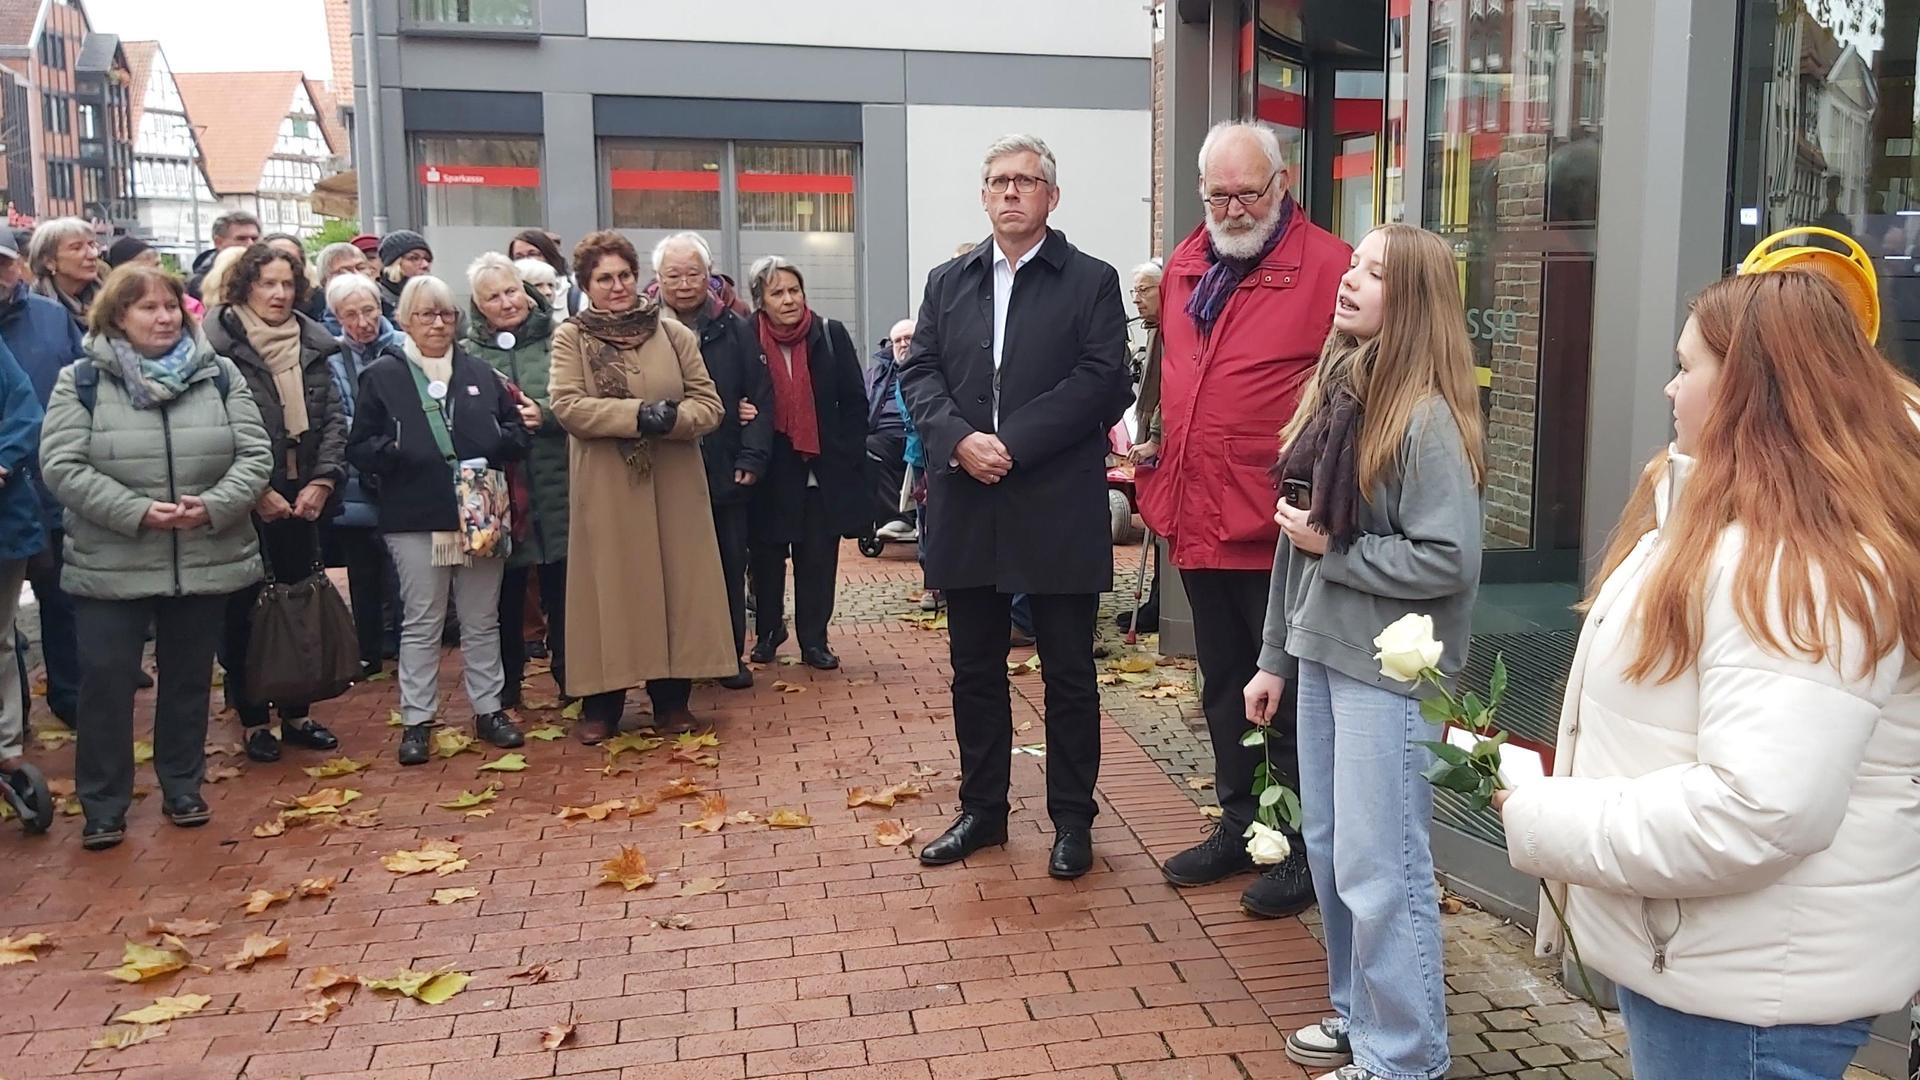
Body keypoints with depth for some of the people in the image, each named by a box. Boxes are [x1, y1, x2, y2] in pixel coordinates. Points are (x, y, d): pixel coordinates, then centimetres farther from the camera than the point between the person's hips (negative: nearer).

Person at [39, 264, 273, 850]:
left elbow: (254, 455, 0)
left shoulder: (220, 374, 4)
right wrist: (137, 512, -20)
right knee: (106, 681, 1)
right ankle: (103, 806, 14)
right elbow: (62, 466, -9)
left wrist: (214, 505, -17)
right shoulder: (82, 380, -2)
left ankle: (182, 789, 28)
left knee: (189, 679, 13)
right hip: (112, 565, -2)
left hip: (206, 560, 2)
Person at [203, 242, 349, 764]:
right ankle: (254, 720, 16)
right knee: (245, 610, 5)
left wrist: (322, 481, -7)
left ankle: (296, 714, 23)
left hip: (302, 498, 5)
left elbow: (333, 417, 5)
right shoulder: (218, 345, -8)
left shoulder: (312, 345, 8)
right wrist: (256, 491, -15)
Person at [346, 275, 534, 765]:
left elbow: (515, 433, 12)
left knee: (483, 621, 12)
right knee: (421, 623, 5)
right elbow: (360, 448, -1)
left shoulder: (480, 371, 10)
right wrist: (394, 452, -21)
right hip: (415, 519, -3)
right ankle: (417, 720, 14)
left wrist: (505, 438, -10)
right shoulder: (382, 376, 2)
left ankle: (488, 709, 23)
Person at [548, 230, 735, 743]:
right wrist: (636, 413, -22)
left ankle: (672, 698, 17)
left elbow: (710, 404, 3)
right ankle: (602, 704, 12)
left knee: (676, 583, 5)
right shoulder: (571, 337, 2)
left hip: (673, 486, 2)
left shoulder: (674, 333, 7)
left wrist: (672, 418, -18)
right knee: (609, 589, 3)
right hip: (606, 490, -2)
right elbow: (567, 405, -11)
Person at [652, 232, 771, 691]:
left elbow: (760, 398, 0)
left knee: (730, 568, 10)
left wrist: (752, 459, -8)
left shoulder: (737, 331, 3)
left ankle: (731, 656, 21)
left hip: (727, 475, 2)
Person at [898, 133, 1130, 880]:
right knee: (974, 670, 13)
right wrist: (958, 439, -14)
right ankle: (981, 810, 27)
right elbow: (919, 373, 5)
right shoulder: (947, 282, 13)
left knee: (1068, 672, 6)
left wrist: (1013, 444, -17)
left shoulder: (1091, 281, 1)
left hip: (1059, 509, -4)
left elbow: (1102, 379, -10)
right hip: (967, 507, 4)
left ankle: (1073, 819, 19)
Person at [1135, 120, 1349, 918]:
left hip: (1276, 530, -7)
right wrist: (1156, 462, 16)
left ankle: (1308, 852, 21)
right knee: (1223, 689, 19)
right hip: (1198, 522, 7)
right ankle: (1238, 828, 35)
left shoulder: (1326, 267, -11)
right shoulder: (1185, 266, 11)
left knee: (1288, 699, 5)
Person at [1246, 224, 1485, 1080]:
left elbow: (1450, 561, -19)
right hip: (1320, 652, 8)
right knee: (1328, 848, 17)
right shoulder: (1332, 391, 8)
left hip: (1388, 670, -8)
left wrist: (1334, 550, -14)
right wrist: (1275, 656, 14)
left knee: (1378, 868, 0)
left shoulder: (1425, 417, -15)